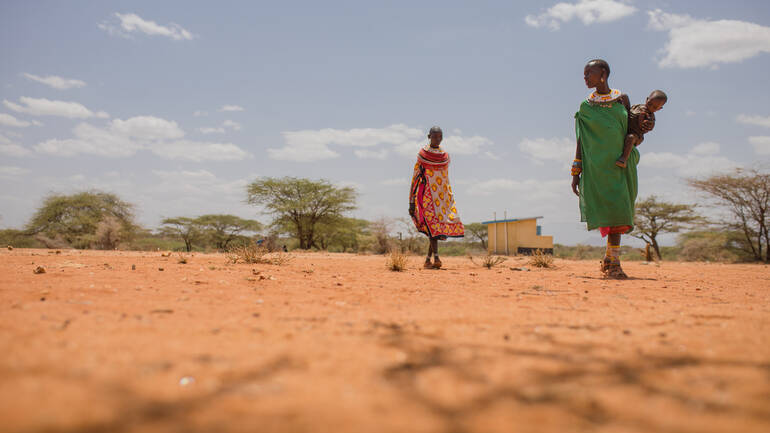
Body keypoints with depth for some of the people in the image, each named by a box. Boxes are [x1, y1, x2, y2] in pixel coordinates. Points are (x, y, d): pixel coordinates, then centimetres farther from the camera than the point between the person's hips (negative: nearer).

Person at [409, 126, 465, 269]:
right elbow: (416, 176, -2)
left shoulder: (445, 156, 14)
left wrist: (450, 197, 17)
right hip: (427, 194, -5)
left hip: (442, 195, 5)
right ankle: (436, 257, -21)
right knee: (433, 225, -17)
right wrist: (412, 202, -6)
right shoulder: (422, 154, 0)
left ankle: (427, 260, 11)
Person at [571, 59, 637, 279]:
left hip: (621, 164, 3)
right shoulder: (586, 106, 5)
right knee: (609, 212, -11)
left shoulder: (621, 99, 11)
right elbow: (580, 141, 4)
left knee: (618, 212, 1)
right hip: (598, 166, -3)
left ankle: (609, 260, 14)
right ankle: (613, 263, -5)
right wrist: (575, 173, -1)